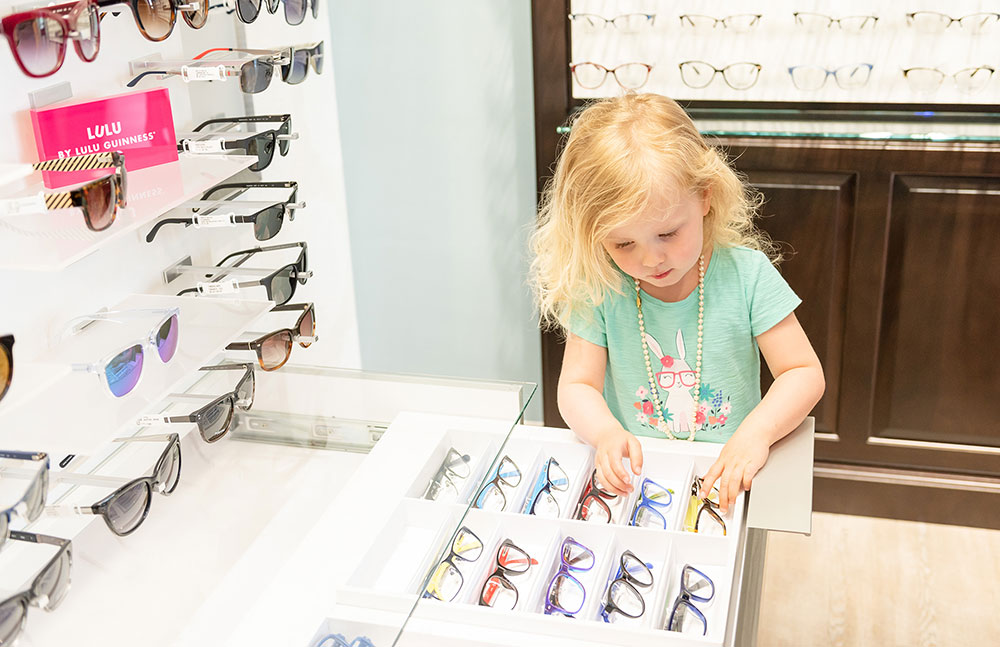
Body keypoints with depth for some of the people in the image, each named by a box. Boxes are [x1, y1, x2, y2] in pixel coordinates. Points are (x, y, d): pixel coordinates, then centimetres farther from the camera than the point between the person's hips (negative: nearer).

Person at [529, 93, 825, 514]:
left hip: (727, 479, 0)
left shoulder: (745, 273, -6)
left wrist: (756, 432, -21)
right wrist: (605, 432, -23)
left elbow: (805, 373, -4)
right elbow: (576, 386, -2)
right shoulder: (599, 290, -6)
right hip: (630, 478, 1)